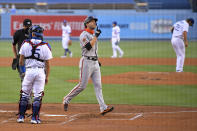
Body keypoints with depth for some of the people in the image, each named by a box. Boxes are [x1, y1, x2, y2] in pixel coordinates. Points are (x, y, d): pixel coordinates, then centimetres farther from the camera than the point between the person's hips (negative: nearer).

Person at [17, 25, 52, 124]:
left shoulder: (25, 44, -1)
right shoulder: (45, 46, -2)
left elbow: (21, 61, 5)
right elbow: (47, 64, 0)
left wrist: (22, 70, 21)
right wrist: (47, 76, 9)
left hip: (29, 71, 1)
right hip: (40, 71, -1)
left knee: (24, 94, 11)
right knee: (38, 95, 3)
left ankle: (21, 116, 10)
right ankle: (34, 118, 1)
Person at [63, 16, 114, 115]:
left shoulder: (93, 35, 16)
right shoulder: (83, 35, -10)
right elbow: (88, 47, -25)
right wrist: (96, 36, -20)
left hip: (95, 62, 8)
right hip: (86, 62, -8)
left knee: (98, 85, -1)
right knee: (82, 86, -5)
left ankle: (103, 108, -8)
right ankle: (67, 99, 14)